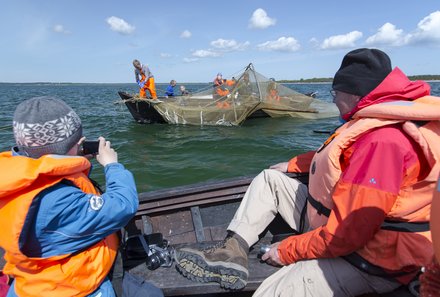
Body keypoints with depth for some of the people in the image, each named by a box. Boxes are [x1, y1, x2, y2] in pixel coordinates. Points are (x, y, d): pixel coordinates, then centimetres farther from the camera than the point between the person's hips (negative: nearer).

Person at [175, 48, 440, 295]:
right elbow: (336, 155, 21)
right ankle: (233, 252, -2)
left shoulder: (383, 141, -29)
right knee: (269, 179, 7)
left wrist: (288, 250, -17)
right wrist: (292, 164, 24)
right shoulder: (373, 123, 4)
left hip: (367, 258, -10)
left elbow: (347, 233, -30)